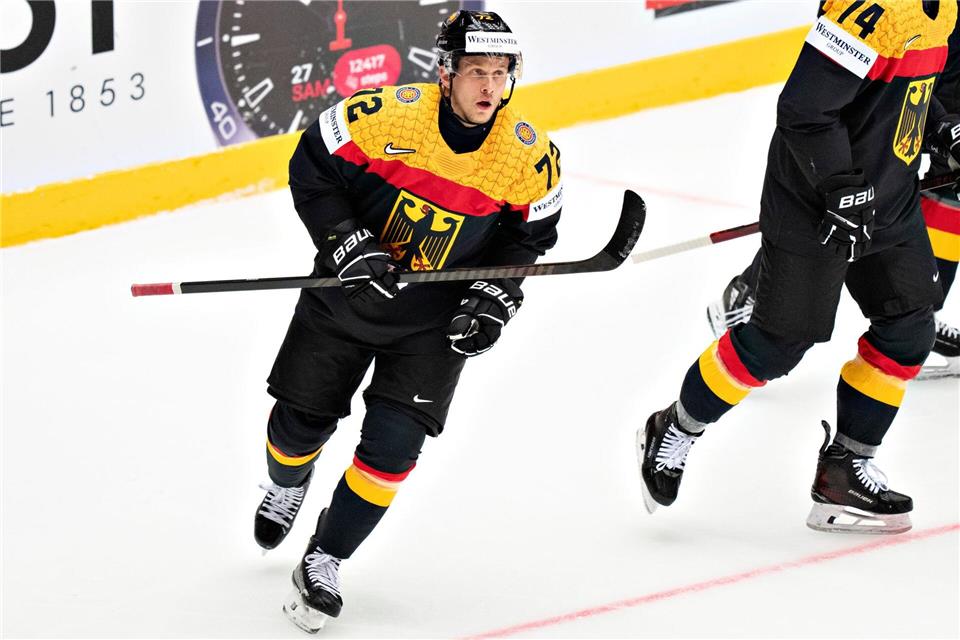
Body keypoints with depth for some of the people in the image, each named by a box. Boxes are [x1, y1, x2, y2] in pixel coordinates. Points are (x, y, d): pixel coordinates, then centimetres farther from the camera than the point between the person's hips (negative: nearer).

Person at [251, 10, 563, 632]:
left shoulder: (531, 157, -15)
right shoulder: (385, 115, -22)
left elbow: (527, 237, 1)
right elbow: (313, 168, -11)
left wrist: (494, 299, -13)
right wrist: (345, 242, -20)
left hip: (436, 316, 0)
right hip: (350, 288, 0)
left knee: (393, 443, -10)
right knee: (301, 419, 12)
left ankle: (324, 562, 9)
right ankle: (286, 487, 50)